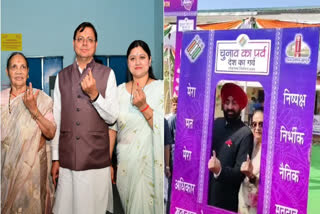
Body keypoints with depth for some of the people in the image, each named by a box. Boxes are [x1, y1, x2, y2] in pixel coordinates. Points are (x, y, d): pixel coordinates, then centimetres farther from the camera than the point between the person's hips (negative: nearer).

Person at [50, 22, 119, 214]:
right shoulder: (62, 76, 10)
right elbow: (57, 119, 10)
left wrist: (94, 94, -17)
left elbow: (112, 117, -1)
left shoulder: (107, 74, 1)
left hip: (97, 160, -2)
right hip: (67, 160, 2)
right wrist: (55, 158, 8)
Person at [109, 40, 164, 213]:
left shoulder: (161, 88, -6)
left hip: (151, 162, -3)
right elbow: (112, 128, 8)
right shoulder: (119, 90, 5)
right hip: (125, 162, 3)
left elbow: (163, 129, -13)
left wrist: (143, 106, -24)